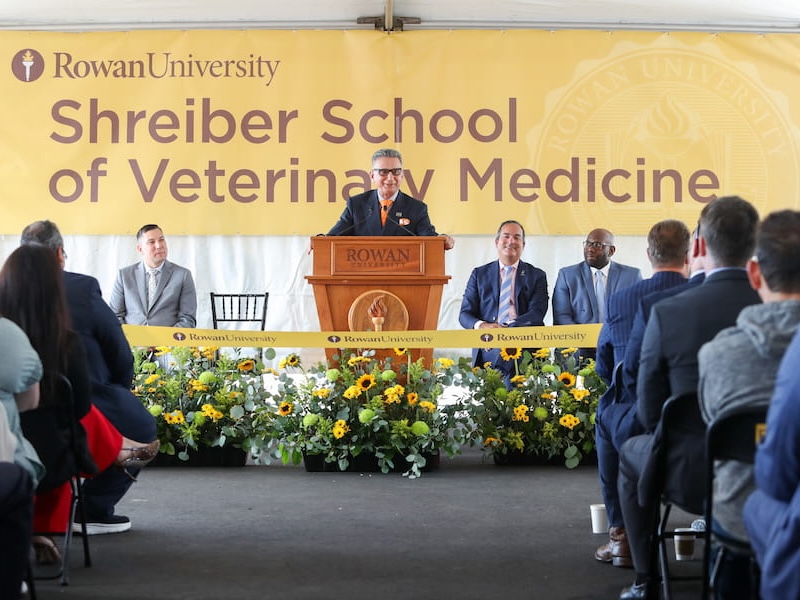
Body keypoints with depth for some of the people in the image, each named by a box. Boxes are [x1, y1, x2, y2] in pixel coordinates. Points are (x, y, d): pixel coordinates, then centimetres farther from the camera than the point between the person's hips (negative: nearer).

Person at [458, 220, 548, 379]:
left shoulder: (537, 276, 16)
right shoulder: (479, 274, 19)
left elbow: (537, 314, 1)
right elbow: (465, 314, 13)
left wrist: (506, 328, -18)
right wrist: (481, 326, -13)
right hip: (488, 352, 1)